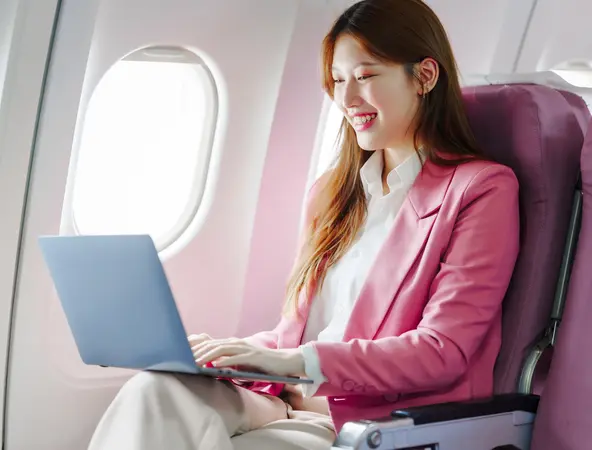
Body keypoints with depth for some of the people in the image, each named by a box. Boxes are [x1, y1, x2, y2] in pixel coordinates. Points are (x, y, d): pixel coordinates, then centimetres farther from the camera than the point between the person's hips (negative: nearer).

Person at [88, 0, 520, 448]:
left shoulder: (482, 189, -2)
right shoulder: (332, 193, 22)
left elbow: (444, 351, -10)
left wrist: (298, 362, -19)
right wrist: (229, 350, -1)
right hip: (286, 404, 6)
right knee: (155, 391, -25)